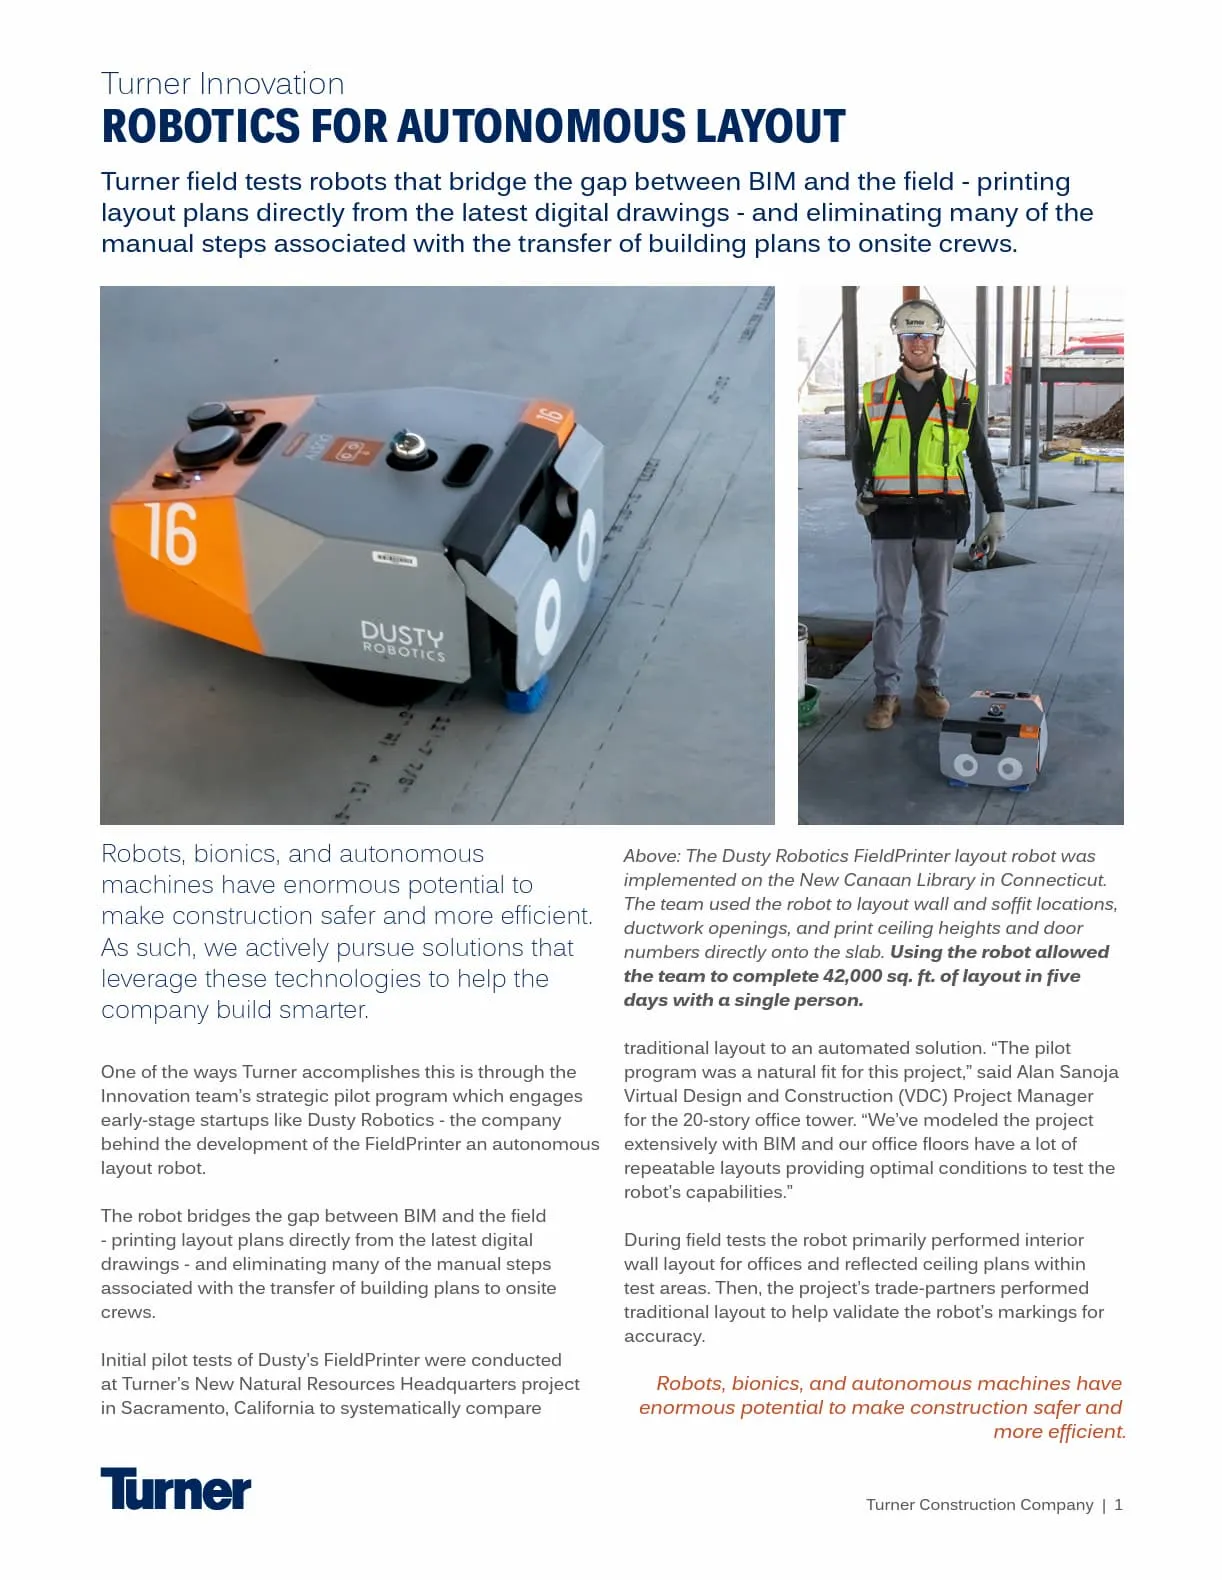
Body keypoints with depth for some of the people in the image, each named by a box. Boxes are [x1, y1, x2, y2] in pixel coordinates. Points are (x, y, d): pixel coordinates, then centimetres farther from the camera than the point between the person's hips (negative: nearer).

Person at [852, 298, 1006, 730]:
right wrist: (863, 489, -6)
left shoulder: (960, 395, 5)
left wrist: (996, 512, 6)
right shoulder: (876, 394, 7)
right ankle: (886, 693, 6)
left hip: (940, 516, 0)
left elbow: (980, 458, 10)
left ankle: (928, 686, 19)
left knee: (935, 609, 8)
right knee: (888, 611, 1)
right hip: (891, 516, 0)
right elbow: (861, 452, 14)